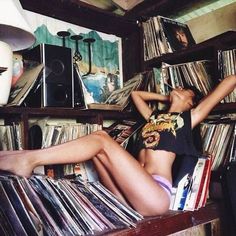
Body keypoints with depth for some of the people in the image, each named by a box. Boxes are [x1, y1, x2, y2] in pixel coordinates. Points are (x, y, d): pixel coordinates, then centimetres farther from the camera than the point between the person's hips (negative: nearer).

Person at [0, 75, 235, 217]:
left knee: (102, 140, -17)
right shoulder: (155, 116, 27)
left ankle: (29, 159, -19)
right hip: (133, 192, 6)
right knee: (99, 138, -6)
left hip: (155, 195, -6)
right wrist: (166, 98, 41)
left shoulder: (188, 117, 11)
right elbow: (135, 93, 43)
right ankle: (28, 159, -15)